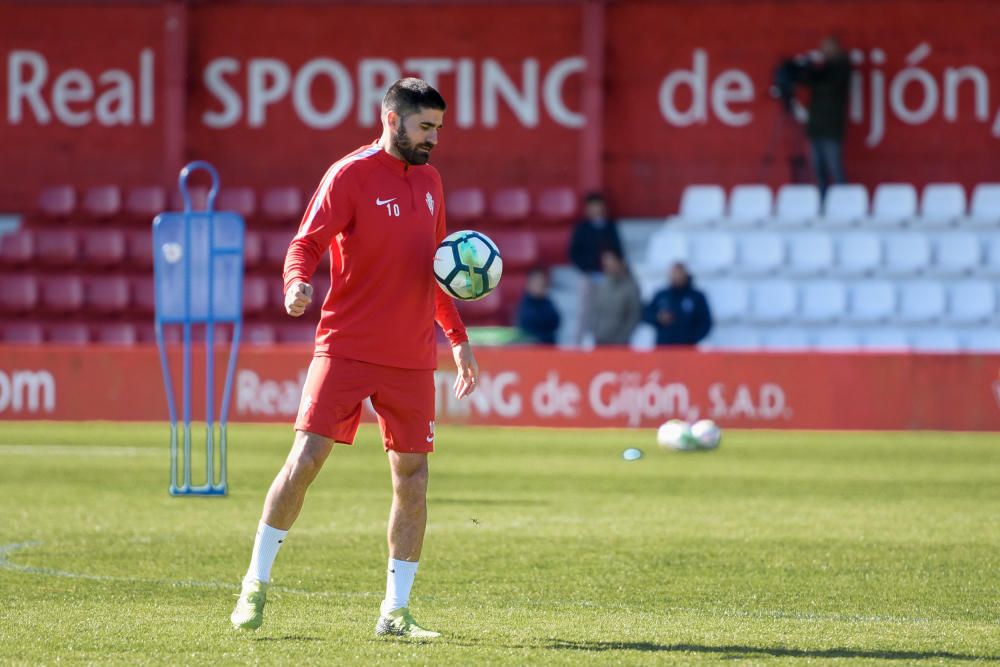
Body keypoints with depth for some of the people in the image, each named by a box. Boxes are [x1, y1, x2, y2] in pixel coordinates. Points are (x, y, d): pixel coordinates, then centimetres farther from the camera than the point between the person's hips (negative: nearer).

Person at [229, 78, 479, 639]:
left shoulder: (428, 181, 14)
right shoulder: (351, 175, -6)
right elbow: (306, 243, -13)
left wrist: (458, 337, 22)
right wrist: (298, 283, -35)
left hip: (411, 358, 6)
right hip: (346, 349, -6)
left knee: (413, 478, 2)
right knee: (306, 458, -12)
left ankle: (395, 612, 10)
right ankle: (257, 582, 4)